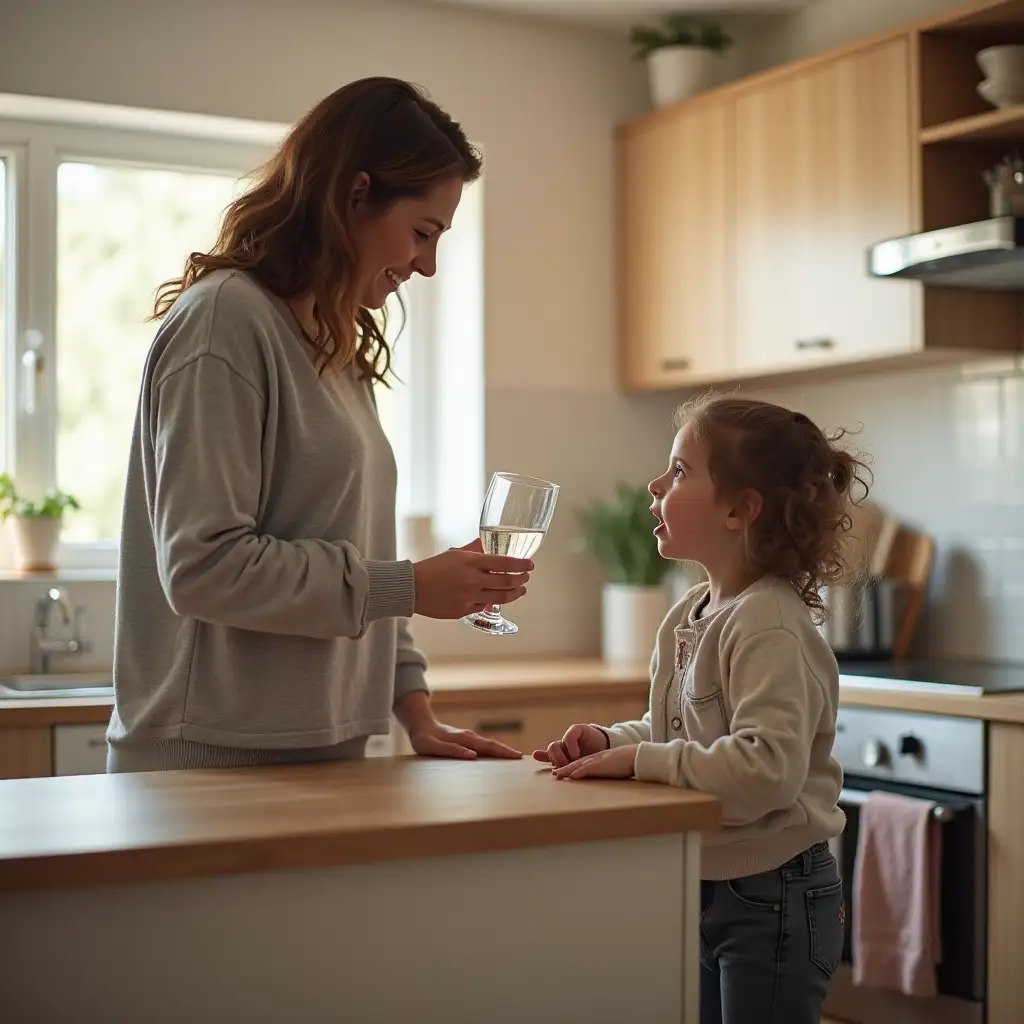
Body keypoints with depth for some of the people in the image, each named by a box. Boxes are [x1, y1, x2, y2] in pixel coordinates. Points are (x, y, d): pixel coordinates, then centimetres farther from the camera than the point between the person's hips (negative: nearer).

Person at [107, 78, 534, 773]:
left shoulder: (337, 346, 14)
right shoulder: (226, 321, -13)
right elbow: (204, 566, -20)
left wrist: (417, 714, 5)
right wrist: (409, 587, -17)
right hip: (217, 761, -8)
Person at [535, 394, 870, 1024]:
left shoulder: (772, 629, -23)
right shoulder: (688, 617, 5)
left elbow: (765, 769, -33)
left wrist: (638, 759, -26)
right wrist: (612, 741, -2)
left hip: (773, 900, -9)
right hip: (701, 893, 9)